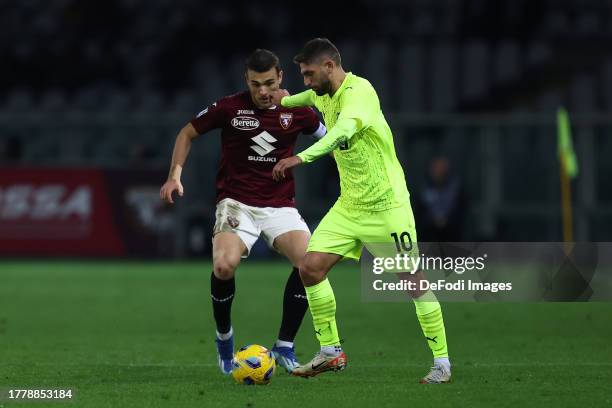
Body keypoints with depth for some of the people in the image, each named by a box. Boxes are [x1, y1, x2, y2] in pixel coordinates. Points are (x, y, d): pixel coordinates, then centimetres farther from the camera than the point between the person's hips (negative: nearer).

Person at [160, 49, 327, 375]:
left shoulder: (296, 111, 0)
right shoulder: (229, 108, -5)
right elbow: (187, 133, 8)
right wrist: (175, 175, -3)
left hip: (280, 205, 2)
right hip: (236, 203, -2)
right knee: (224, 265, -30)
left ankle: (284, 346, -4)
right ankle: (224, 336, 1)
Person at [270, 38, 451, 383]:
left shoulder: (359, 91, -21)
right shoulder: (325, 95, 7)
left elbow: (344, 130, -41)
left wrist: (302, 157, -52)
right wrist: (285, 100, 49)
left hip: (386, 205, -8)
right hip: (349, 206, 8)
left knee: (413, 281, -6)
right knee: (311, 267, -5)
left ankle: (442, 363, 5)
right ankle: (331, 352, 7)